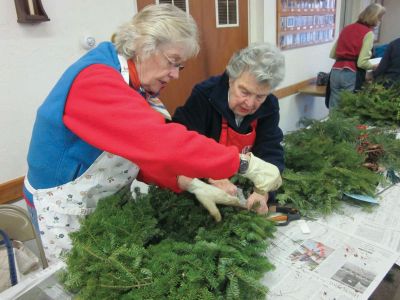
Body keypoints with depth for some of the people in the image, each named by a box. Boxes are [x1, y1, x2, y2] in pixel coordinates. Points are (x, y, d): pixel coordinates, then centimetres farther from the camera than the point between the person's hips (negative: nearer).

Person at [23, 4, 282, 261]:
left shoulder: (131, 86, 1)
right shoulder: (95, 81, -28)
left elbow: (147, 153, -3)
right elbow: (163, 144, -39)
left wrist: (194, 185, -16)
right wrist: (245, 164, -34)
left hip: (105, 205, 8)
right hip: (65, 213, -8)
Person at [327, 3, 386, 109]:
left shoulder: (347, 28, 15)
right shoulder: (368, 33, -4)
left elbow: (332, 54, 17)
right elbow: (362, 63, -12)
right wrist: (375, 66, 5)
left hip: (336, 72, 6)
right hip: (352, 75, -6)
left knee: (334, 110, 9)